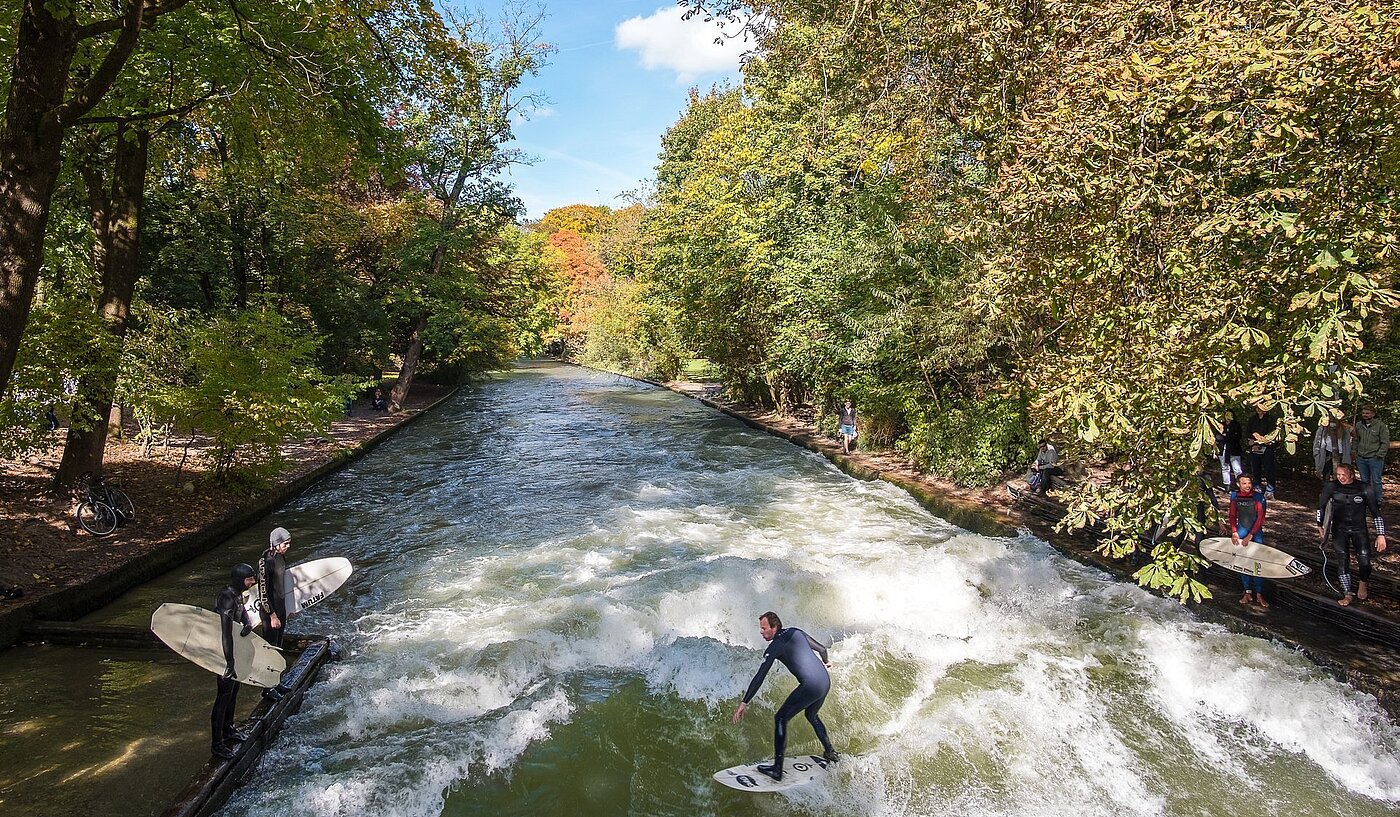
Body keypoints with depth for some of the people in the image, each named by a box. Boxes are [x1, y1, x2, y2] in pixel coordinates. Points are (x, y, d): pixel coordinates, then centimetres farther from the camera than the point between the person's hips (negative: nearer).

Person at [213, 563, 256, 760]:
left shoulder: (237, 593, 0)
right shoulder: (226, 598, -29)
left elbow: (243, 610, 11)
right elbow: (226, 633, -34)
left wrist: (248, 624, -14)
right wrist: (230, 663, -37)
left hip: (235, 649, 10)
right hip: (224, 651, -10)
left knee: (234, 689, 23)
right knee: (224, 695, -1)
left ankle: (228, 729, 41)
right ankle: (217, 744, 11)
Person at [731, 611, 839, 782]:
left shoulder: (774, 647, -7)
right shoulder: (796, 632, 12)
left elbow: (759, 678, -12)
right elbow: (822, 649, 25)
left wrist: (744, 703, -11)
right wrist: (826, 662, 48)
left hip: (810, 687, -8)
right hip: (826, 681, 8)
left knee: (781, 718, 1)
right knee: (811, 715, 32)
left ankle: (777, 770, -2)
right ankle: (830, 752, 41)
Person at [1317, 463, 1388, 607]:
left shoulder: (1364, 489, -6)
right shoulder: (1332, 487, -4)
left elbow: (1376, 512, -1)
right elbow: (1321, 506, 10)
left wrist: (1381, 535, -5)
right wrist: (1320, 526, 10)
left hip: (1359, 529, -1)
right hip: (1339, 529, 1)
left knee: (1364, 563, -13)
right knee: (1343, 560, -11)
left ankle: (1362, 583, 20)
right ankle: (1348, 594, -4)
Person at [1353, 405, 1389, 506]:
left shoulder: (1380, 425, -5)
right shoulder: (1359, 425, 9)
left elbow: (1385, 442, -5)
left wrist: (1379, 455, -11)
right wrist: (1354, 450, 8)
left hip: (1375, 459, -5)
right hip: (1361, 458, 5)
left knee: (1376, 481, 2)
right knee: (1364, 481, 14)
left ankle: (1377, 502, 13)